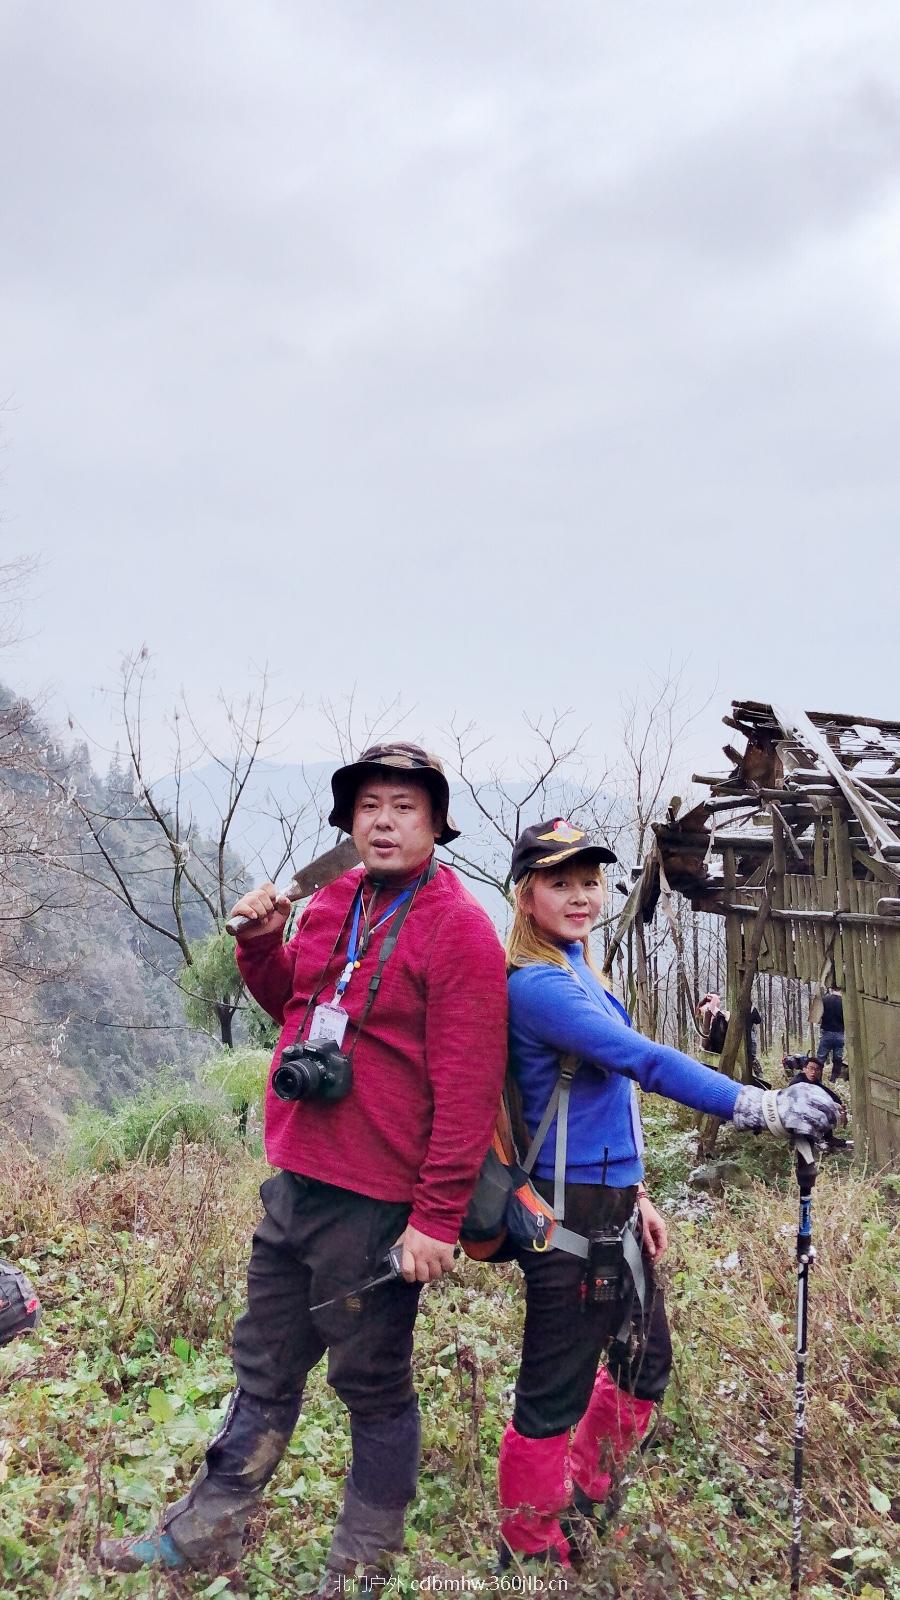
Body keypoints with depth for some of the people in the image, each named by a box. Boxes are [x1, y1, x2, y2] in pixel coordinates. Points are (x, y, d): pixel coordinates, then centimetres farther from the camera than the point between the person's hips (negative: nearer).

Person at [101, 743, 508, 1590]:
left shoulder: (458, 930, -16)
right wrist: (261, 944, 4)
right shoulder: (332, 902, 7)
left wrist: (436, 1217, -19)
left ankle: (363, 1563, 31)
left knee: (373, 1387, 12)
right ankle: (205, 1530, 37)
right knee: (266, 1367, 21)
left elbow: (467, 1089, -19)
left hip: (374, 1205, -7)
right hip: (295, 1181, 7)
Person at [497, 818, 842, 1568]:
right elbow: (642, 1060, -32)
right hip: (569, 1217, -10)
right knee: (554, 1397, 4)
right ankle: (532, 1552, 23)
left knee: (642, 1364, 22)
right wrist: (760, 1106, -38)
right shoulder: (537, 985, -20)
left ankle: (585, 1502, 41)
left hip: (609, 1207, 10)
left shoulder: (579, 972, 11)